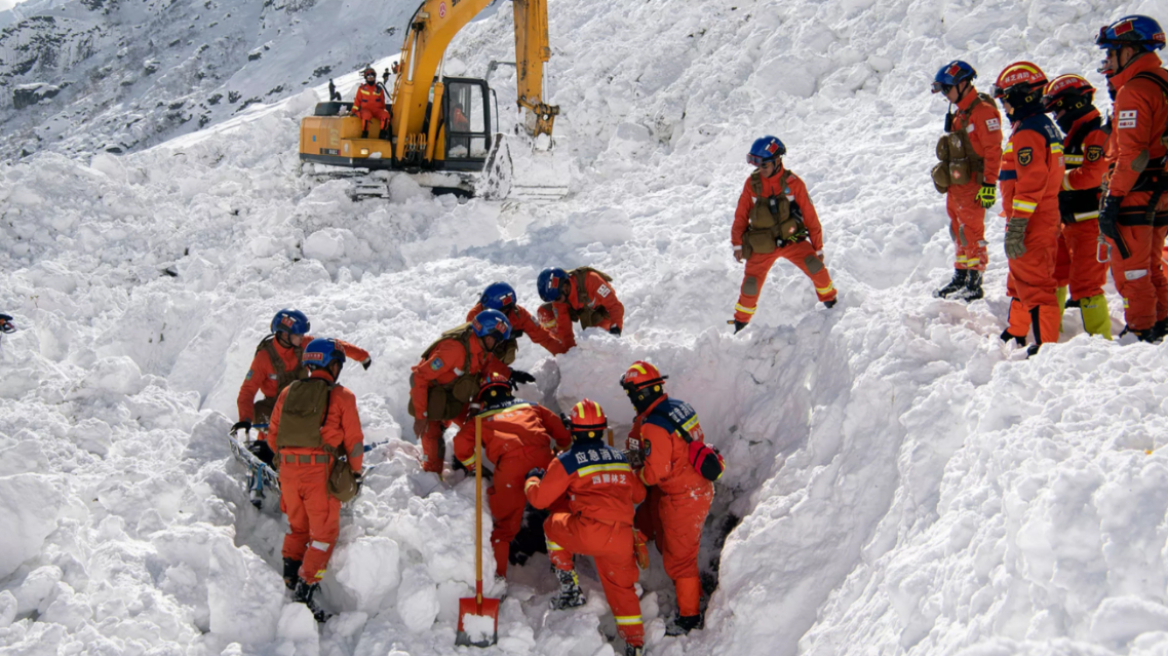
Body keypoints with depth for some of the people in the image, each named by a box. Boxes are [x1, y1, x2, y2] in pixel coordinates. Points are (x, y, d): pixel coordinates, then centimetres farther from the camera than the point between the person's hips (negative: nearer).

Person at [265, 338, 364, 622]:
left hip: (288, 469, 5)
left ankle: (290, 573, 17)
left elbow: (273, 436, 13)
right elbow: (354, 440, -2)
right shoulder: (342, 397, -2)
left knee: (297, 526, 24)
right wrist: (356, 472, 10)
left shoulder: (288, 393, 10)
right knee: (324, 531, 3)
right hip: (321, 471, -4)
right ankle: (306, 586, -5)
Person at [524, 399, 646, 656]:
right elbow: (639, 494, 27)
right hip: (622, 537, 4)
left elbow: (539, 498, 6)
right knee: (621, 586, 20)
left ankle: (569, 586, 20)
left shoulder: (566, 461, 2)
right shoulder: (620, 457, 17)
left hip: (589, 533, -4)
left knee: (553, 524, 24)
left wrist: (531, 479, 28)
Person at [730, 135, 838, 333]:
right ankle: (741, 320, 23)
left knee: (814, 265, -23)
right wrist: (737, 244, -4)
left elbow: (809, 215, -2)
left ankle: (829, 299, 4)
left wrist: (818, 247, 0)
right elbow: (741, 215, 3)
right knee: (751, 285, -4)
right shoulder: (752, 183, -4)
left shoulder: (793, 183, -8)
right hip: (762, 245, 1)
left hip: (792, 239, -1)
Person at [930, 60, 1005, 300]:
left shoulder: (983, 111, -14)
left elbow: (993, 150, -17)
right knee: (958, 232, 13)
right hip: (955, 185, 9)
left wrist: (989, 184, -21)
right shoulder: (959, 114, 16)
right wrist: (947, 179, 23)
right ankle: (960, 278, 21)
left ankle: (974, 284, -2)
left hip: (972, 185, -9)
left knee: (971, 233, -6)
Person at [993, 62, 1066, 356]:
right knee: (1020, 279, 22)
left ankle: (1046, 344, -5)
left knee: (1033, 283, -7)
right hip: (1047, 219, 11)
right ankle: (1016, 334, 35)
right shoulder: (1044, 125, 15)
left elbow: (1030, 183, -25)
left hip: (1031, 223, -11)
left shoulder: (1026, 133, -18)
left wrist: (1016, 227, -25)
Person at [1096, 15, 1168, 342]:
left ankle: (1140, 333, 1)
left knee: (1130, 268, -2)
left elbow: (1132, 153, -22)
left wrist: (1112, 198, -20)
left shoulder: (1134, 91, -16)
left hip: (1134, 196, -9)